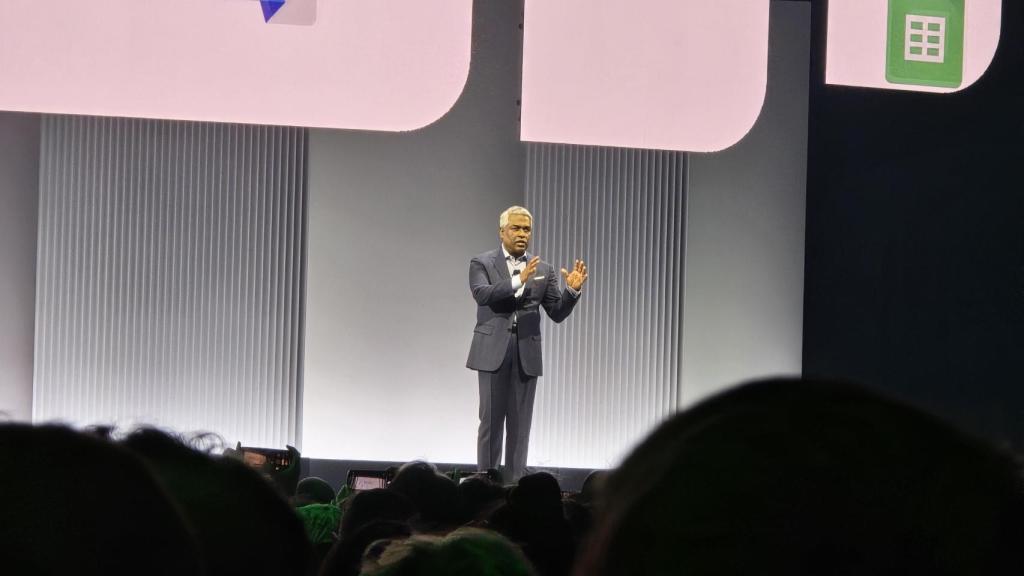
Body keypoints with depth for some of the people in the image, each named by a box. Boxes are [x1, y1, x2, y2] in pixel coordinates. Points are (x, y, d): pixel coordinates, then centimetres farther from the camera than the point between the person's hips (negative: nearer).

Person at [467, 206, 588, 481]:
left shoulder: (543, 270, 11)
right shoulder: (482, 263, 3)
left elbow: (557, 313, 8)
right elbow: (482, 294, -16)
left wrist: (572, 290, -11)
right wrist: (518, 281, -27)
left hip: (527, 355, 3)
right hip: (493, 352, -3)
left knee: (520, 424, 3)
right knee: (491, 420, -3)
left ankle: (515, 483, 4)